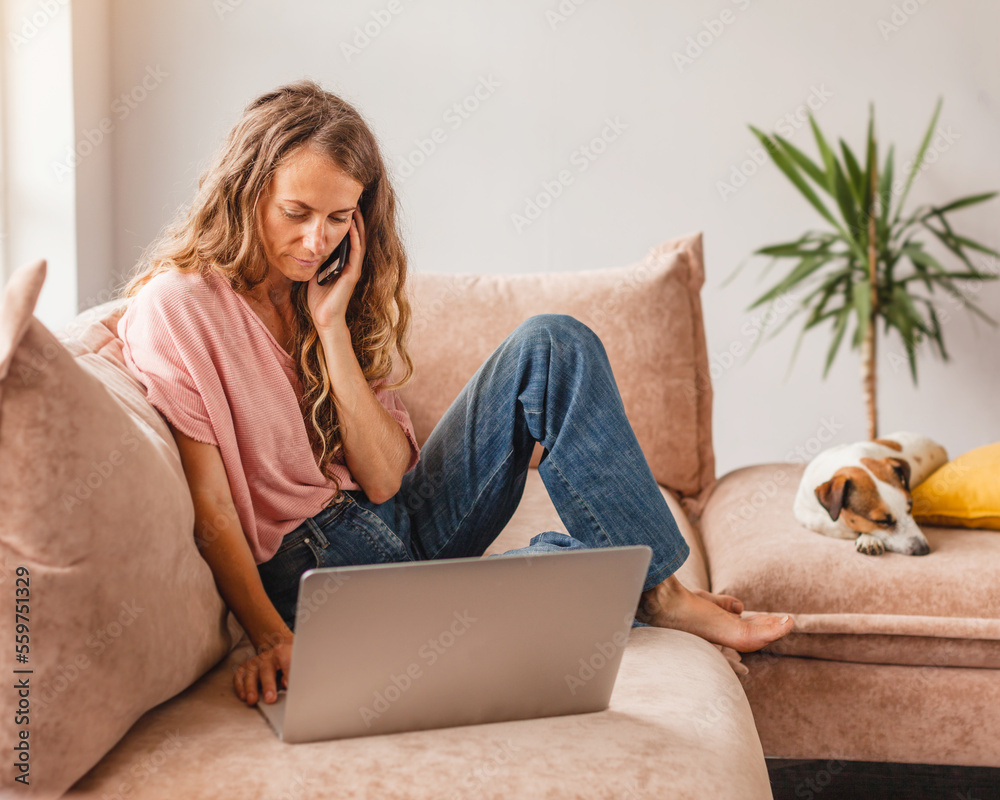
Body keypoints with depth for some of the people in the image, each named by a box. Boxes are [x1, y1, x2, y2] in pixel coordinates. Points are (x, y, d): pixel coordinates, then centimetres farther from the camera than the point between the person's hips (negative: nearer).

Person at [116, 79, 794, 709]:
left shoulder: (321, 293, 7)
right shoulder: (174, 308, -11)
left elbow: (386, 479, -5)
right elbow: (210, 508, -16)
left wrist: (331, 326, -11)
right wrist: (270, 637, -30)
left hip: (400, 519, 7)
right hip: (311, 565, -7)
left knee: (554, 345, -10)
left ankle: (659, 588, -11)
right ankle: (646, 590, 3)